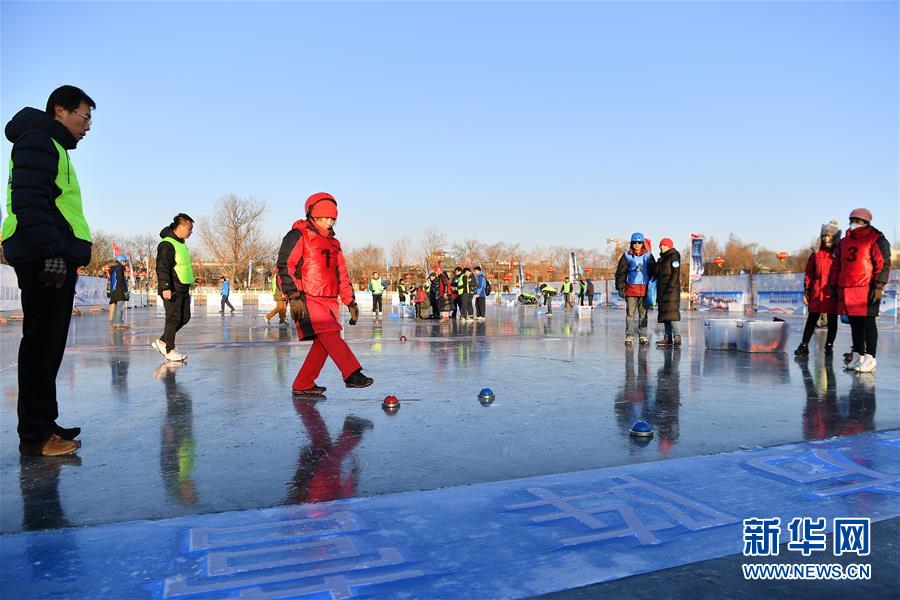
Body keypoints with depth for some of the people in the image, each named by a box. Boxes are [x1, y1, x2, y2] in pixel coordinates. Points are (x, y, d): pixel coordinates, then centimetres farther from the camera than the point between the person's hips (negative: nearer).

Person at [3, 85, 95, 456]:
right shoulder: (38, 140, -4)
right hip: (46, 259, -10)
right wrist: (52, 253, -23)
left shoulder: (53, 147, 27)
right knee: (42, 343, -9)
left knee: (48, 343, 11)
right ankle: (34, 435, -4)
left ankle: (43, 424, 18)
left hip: (53, 258, 10)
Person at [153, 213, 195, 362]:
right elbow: (162, 267, -20)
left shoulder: (182, 244, 18)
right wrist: (165, 287, -26)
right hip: (172, 290, -10)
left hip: (183, 289, 10)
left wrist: (187, 288, 27)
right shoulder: (167, 244, -13)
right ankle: (170, 351, 4)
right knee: (174, 318, -5)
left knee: (185, 317, 11)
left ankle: (162, 341, 22)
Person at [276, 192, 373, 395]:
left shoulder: (333, 243, 21)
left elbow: (342, 275, 23)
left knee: (323, 344, 3)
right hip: (308, 300, -7)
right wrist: (295, 297, -19)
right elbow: (285, 266, -11)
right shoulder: (298, 236, -3)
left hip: (329, 301, 8)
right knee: (331, 335, -19)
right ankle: (352, 374, -22)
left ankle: (303, 385, 11)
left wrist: (350, 302, 16)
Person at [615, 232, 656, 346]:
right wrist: (620, 287, -3)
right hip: (631, 288, -1)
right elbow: (620, 273, 4)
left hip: (645, 288, 1)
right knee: (630, 313, -3)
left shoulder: (648, 256, 9)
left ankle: (643, 336, 10)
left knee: (643, 314, 5)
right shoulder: (627, 256, 4)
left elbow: (654, 272, 14)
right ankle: (629, 336, 1)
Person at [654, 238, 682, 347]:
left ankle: (677, 336, -13)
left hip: (671, 290, -9)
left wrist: (670, 288, -20)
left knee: (671, 313, -14)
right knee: (664, 313, 8)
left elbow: (675, 273, -13)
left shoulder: (674, 257, -6)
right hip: (662, 291, 9)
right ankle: (668, 338, 10)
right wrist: (658, 292, 17)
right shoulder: (661, 259, 19)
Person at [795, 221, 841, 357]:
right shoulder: (816, 254, 7)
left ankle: (829, 346, 18)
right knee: (811, 319, 5)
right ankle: (804, 346, 10)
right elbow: (809, 274, 11)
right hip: (816, 292, 2)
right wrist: (806, 291, 6)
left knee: (832, 320, 8)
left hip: (833, 293, -2)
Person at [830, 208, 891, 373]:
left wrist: (878, 286, -16)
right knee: (854, 323, 11)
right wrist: (833, 285, 19)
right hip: (846, 290, 6)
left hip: (866, 290, -6)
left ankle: (870, 358, 1)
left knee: (867, 322, -4)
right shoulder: (844, 242, 18)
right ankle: (857, 356, 20)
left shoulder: (876, 240, -2)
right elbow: (836, 265, 23)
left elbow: (884, 264, -8)